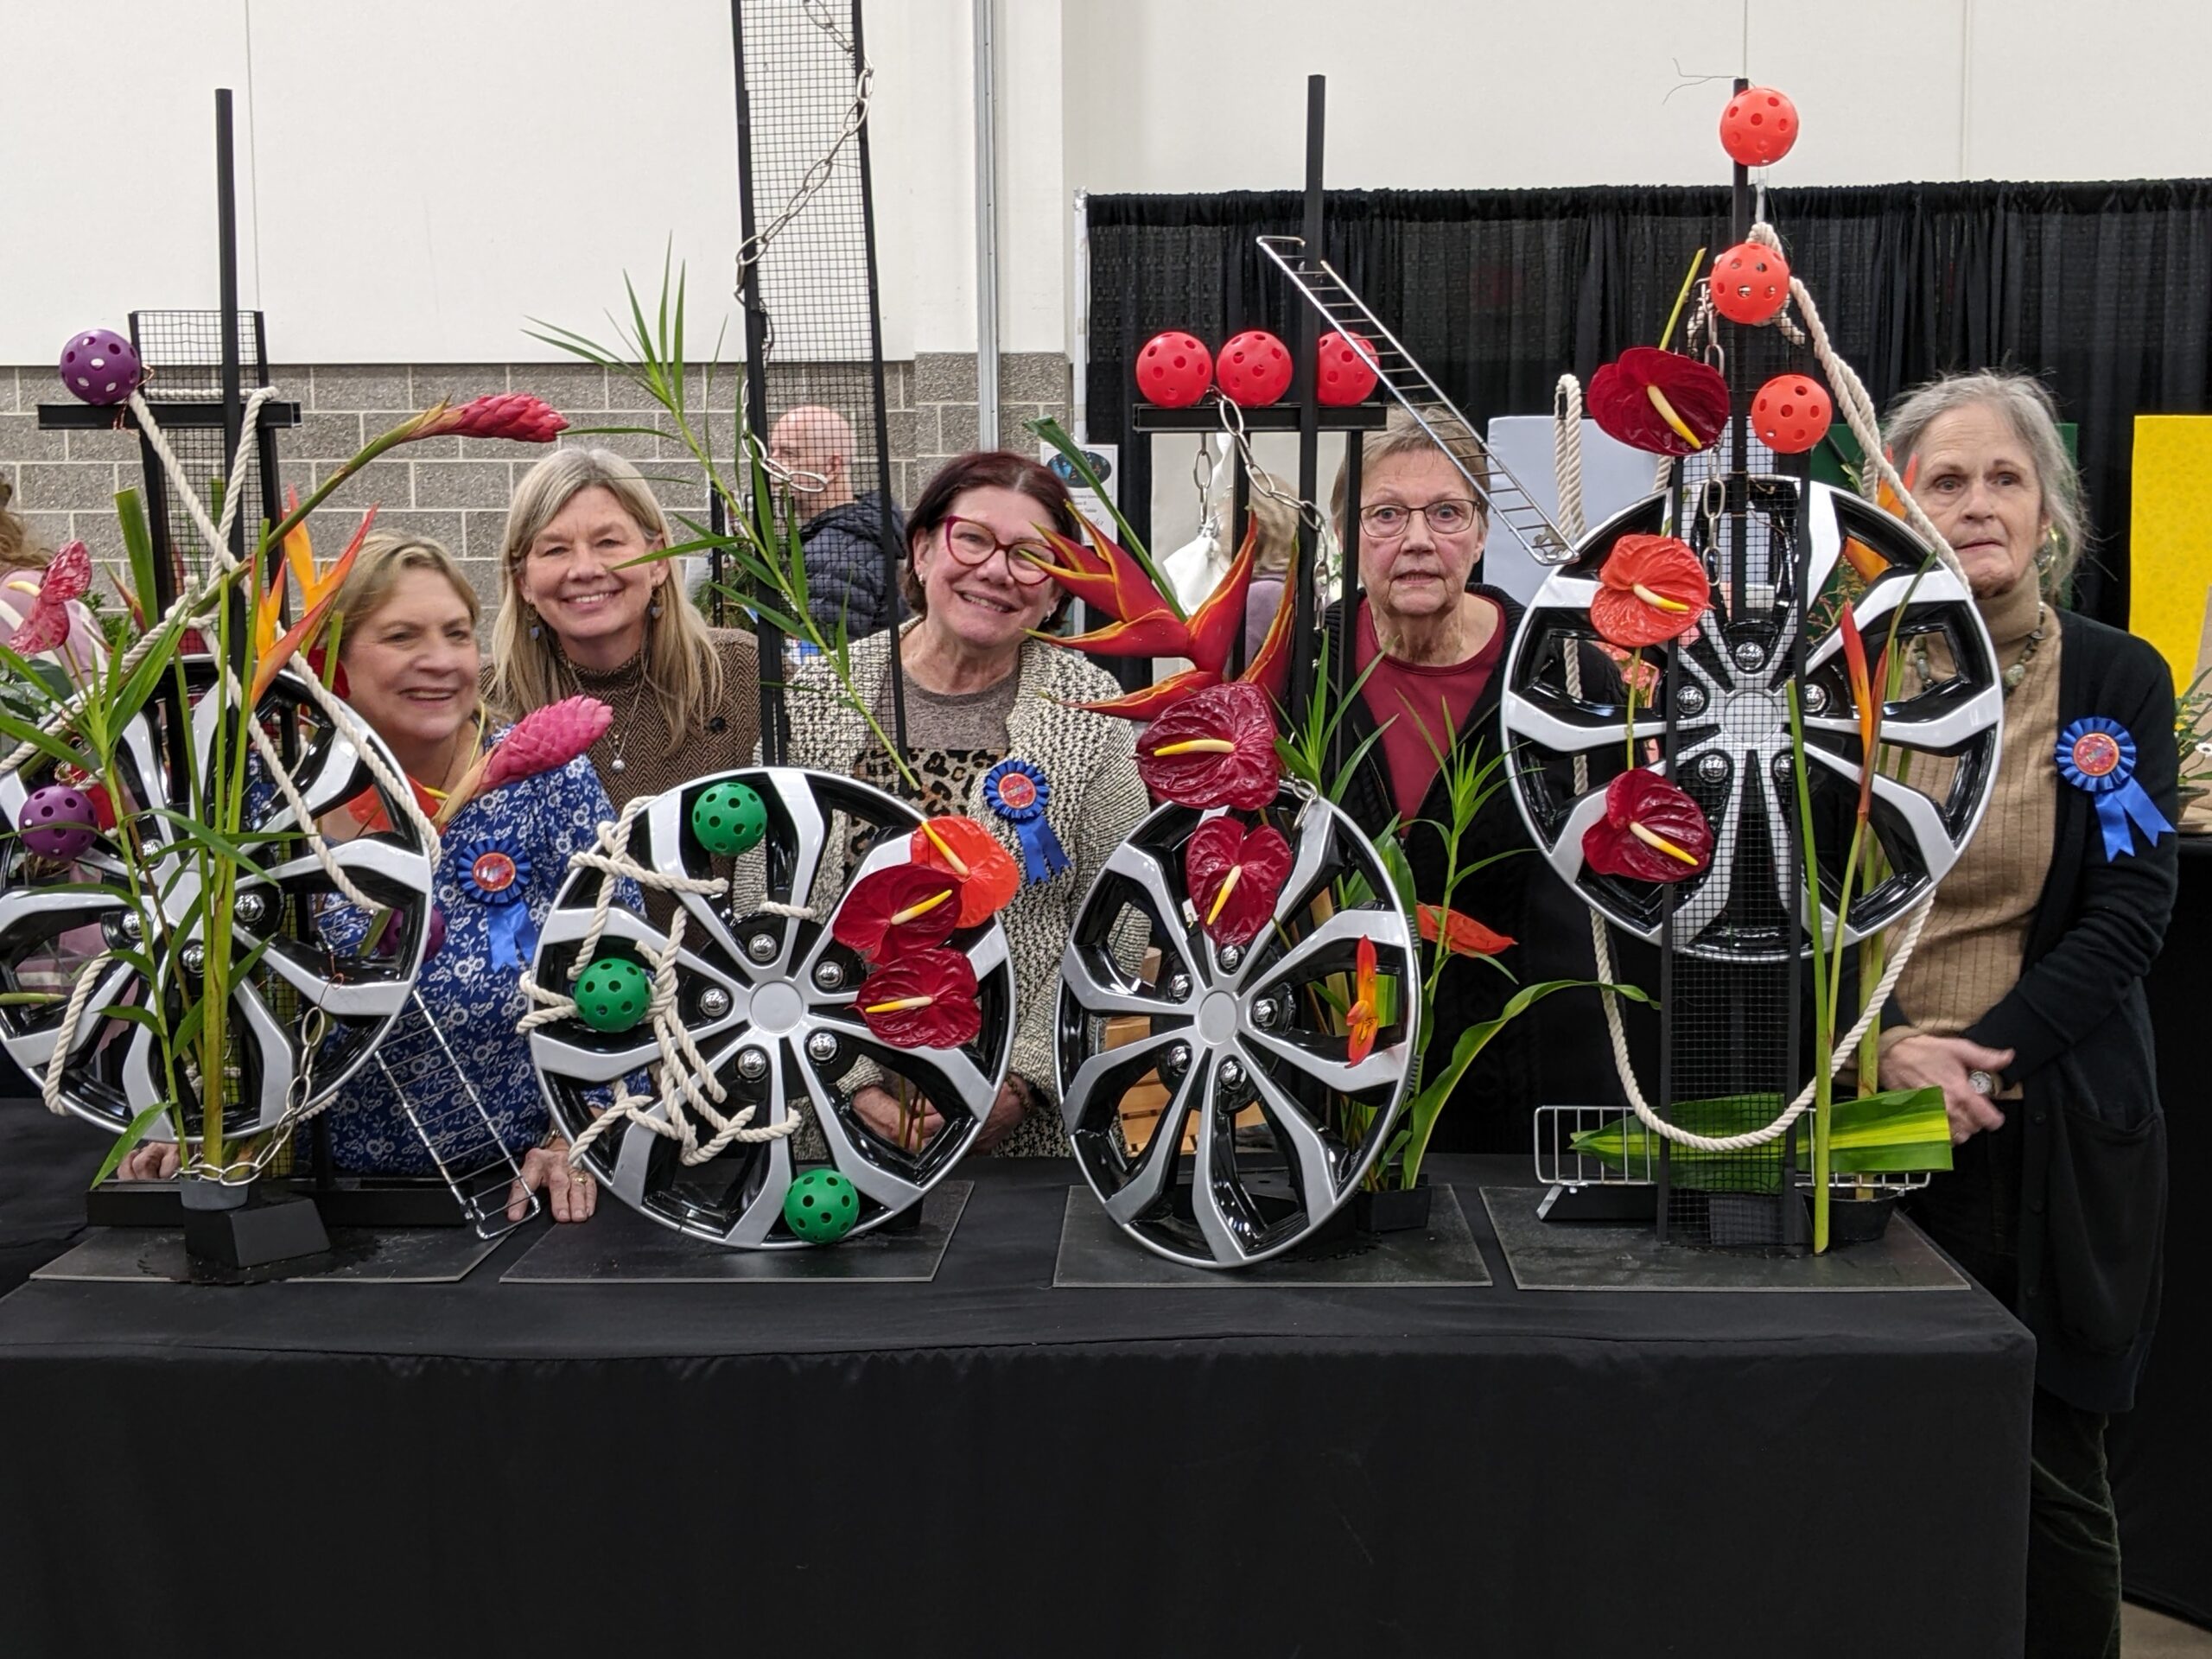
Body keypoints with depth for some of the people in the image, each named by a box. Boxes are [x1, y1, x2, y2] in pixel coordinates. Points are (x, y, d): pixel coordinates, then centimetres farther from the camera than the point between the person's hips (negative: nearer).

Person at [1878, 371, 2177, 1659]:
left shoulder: (2121, 680, 3)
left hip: (2055, 1127, 0)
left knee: (2054, 1474, 6)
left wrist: (1983, 1061, -13)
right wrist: (1889, 1046, -14)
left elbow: (2131, 911, -3)